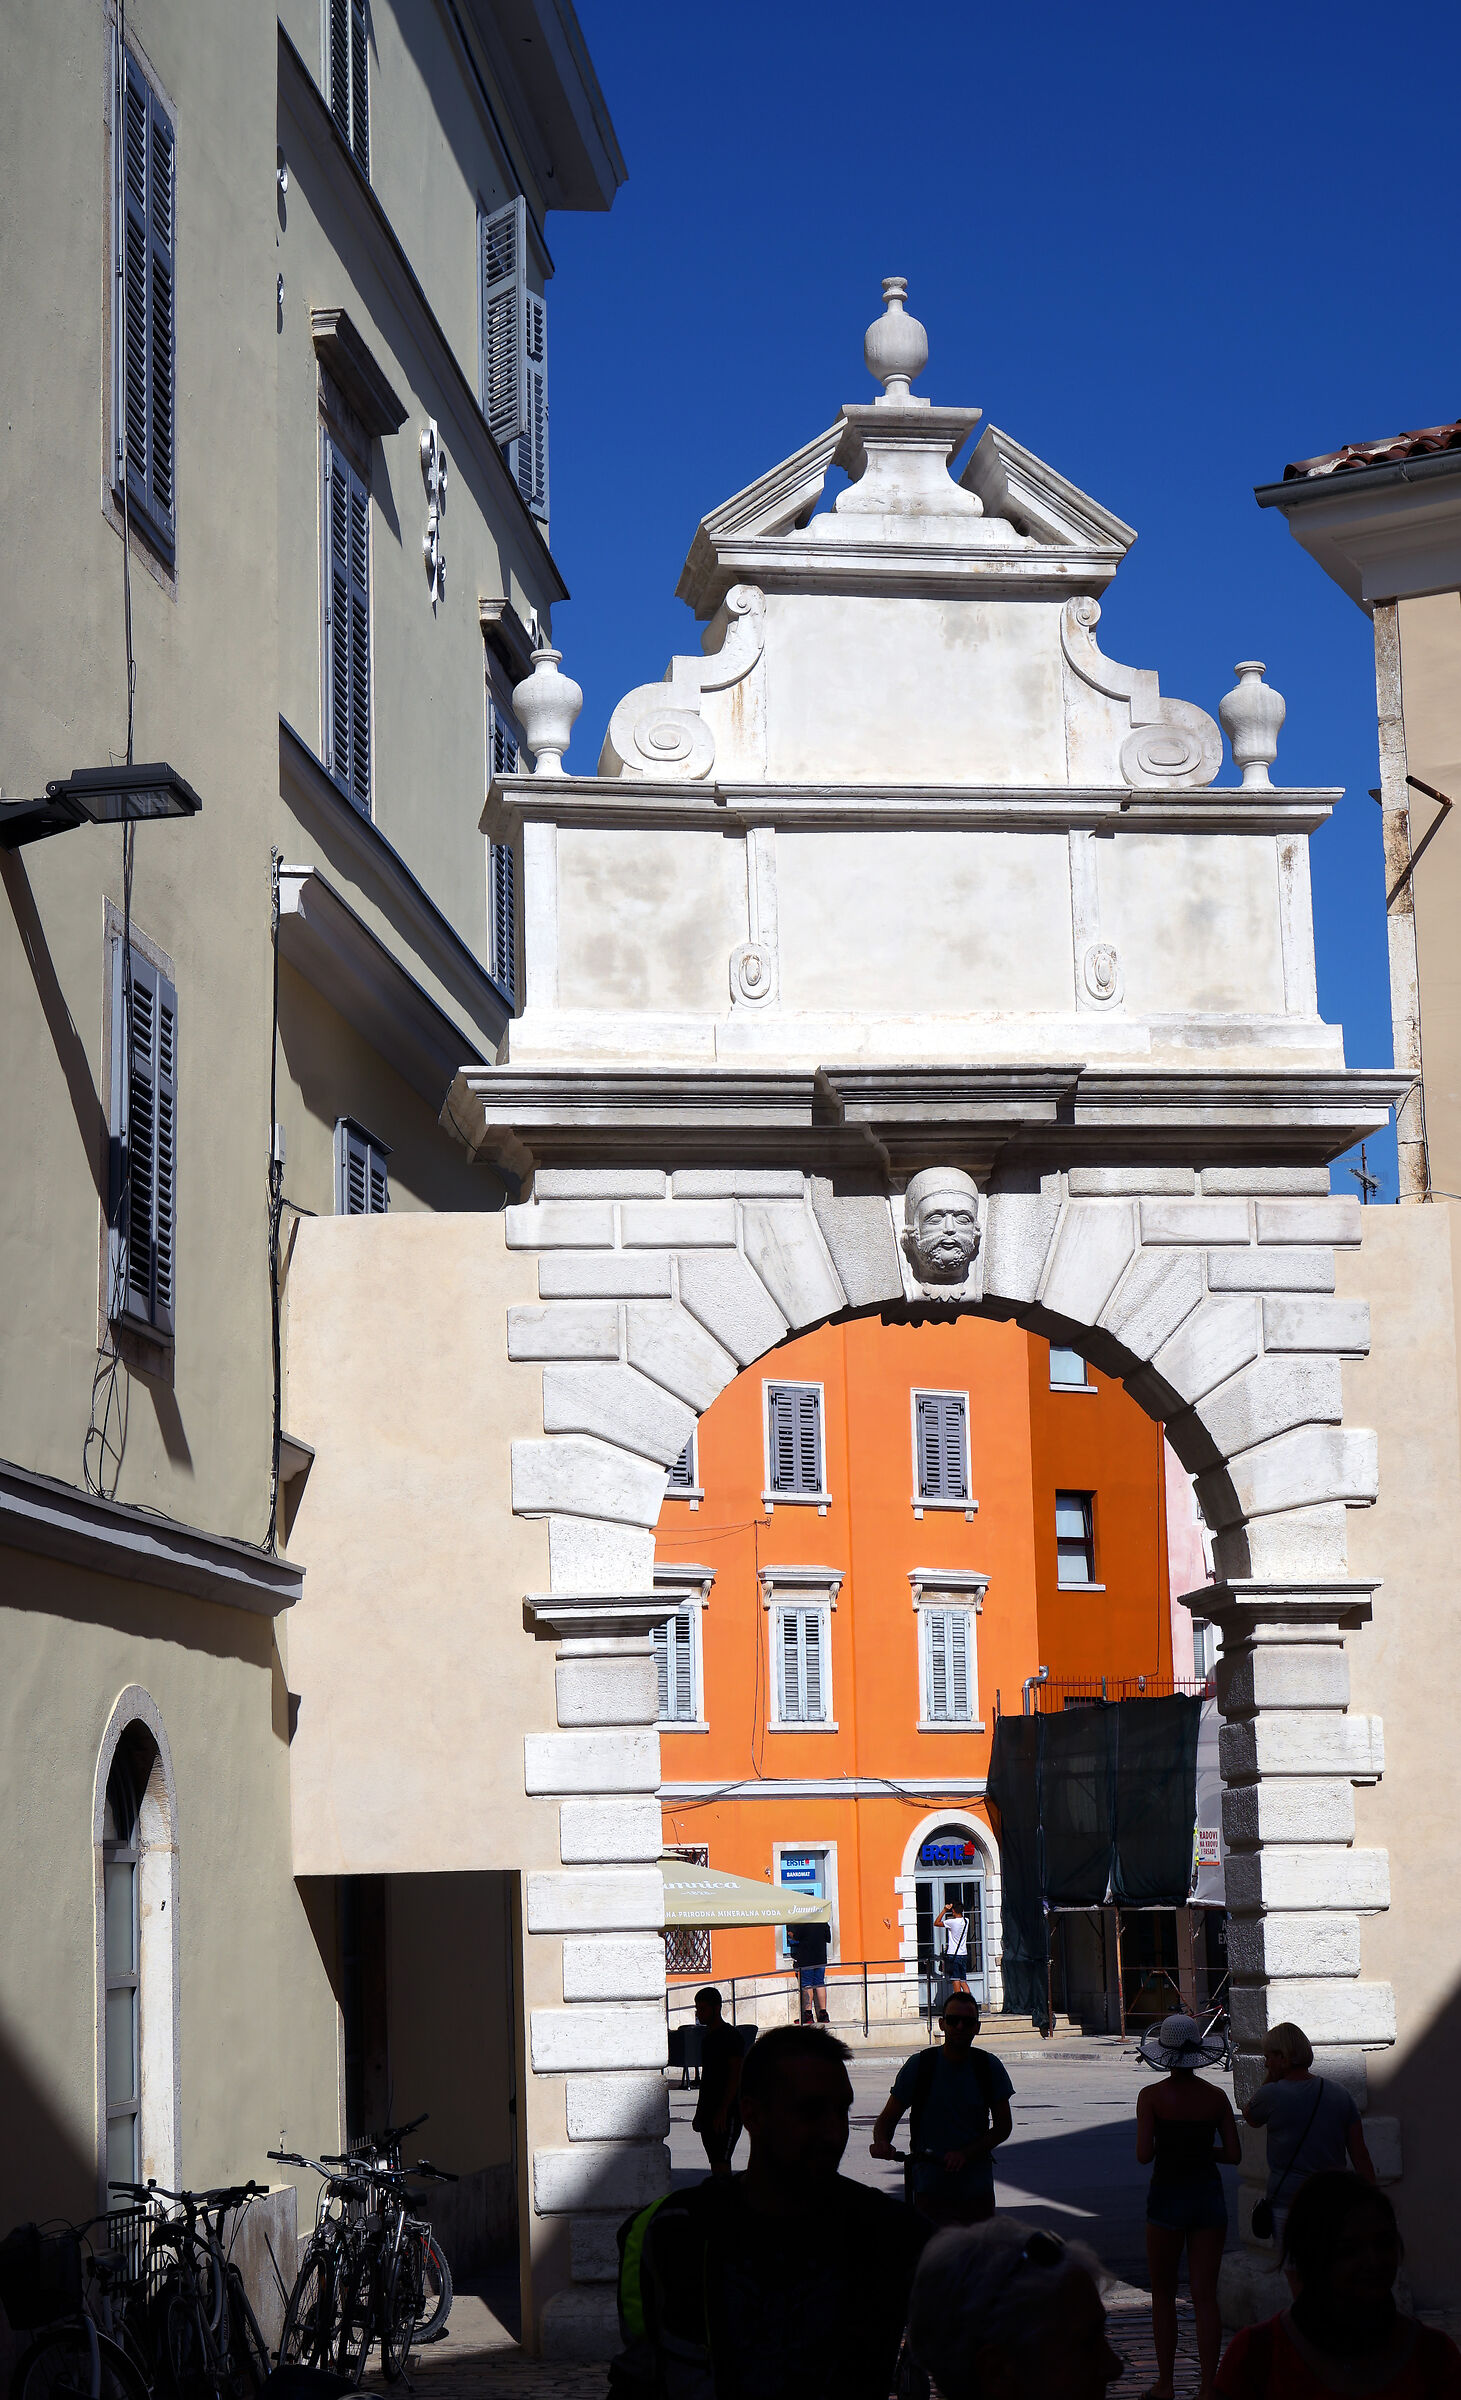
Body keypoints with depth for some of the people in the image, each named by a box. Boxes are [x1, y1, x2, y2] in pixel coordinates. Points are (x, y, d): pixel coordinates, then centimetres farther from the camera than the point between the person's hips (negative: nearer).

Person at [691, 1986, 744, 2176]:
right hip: (709, 2109, 9)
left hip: (727, 2111, -9)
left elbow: (735, 2075, -16)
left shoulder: (730, 2036, -11)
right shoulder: (707, 2036, 16)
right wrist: (700, 2110, 21)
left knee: (721, 2162, -15)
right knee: (715, 2162, 8)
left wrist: (723, 2111, -22)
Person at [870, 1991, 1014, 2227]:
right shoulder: (919, 2065, -5)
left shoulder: (989, 2066, 0)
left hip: (977, 2189, 2)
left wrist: (965, 2154, -13)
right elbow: (888, 2118, 0)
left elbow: (1003, 2127, 3)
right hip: (930, 2187, -2)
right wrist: (881, 2143, -23)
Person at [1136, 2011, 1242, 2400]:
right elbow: (1234, 2155, 0)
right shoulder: (1216, 2097, -1)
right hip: (1208, 2194, 2)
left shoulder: (1153, 2096, -9)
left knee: (1163, 2294, 13)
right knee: (1205, 2296, 5)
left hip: (1168, 2196, -2)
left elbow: (1143, 2155, -14)